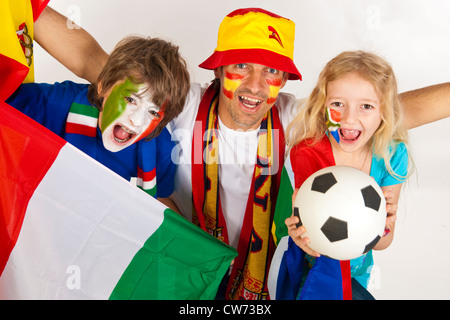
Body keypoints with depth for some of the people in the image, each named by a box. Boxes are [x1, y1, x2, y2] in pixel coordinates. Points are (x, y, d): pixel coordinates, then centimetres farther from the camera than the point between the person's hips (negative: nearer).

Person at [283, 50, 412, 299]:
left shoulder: (392, 155, -14)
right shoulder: (308, 154, -22)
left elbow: (381, 244, -8)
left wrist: (383, 227, -30)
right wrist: (305, 239, -41)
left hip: (357, 270, 3)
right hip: (312, 269, -3)